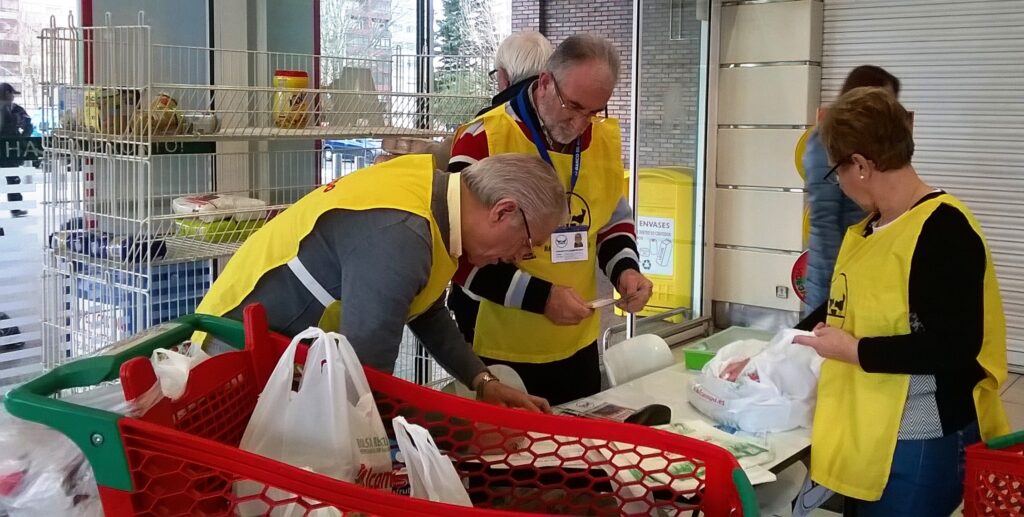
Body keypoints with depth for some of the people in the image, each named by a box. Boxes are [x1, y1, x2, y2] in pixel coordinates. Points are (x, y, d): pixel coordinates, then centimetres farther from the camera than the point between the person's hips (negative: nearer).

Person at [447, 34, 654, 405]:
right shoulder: (484, 141, -16)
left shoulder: (606, 138, 3)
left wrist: (624, 269, -3)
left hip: (577, 347, 6)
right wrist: (540, 297, -21)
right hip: (499, 352, -6)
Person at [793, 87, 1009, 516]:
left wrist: (855, 351, -19)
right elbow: (844, 309, 21)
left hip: (921, 444, -9)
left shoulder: (943, 228, -19)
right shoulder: (867, 228, 9)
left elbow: (957, 347, -25)